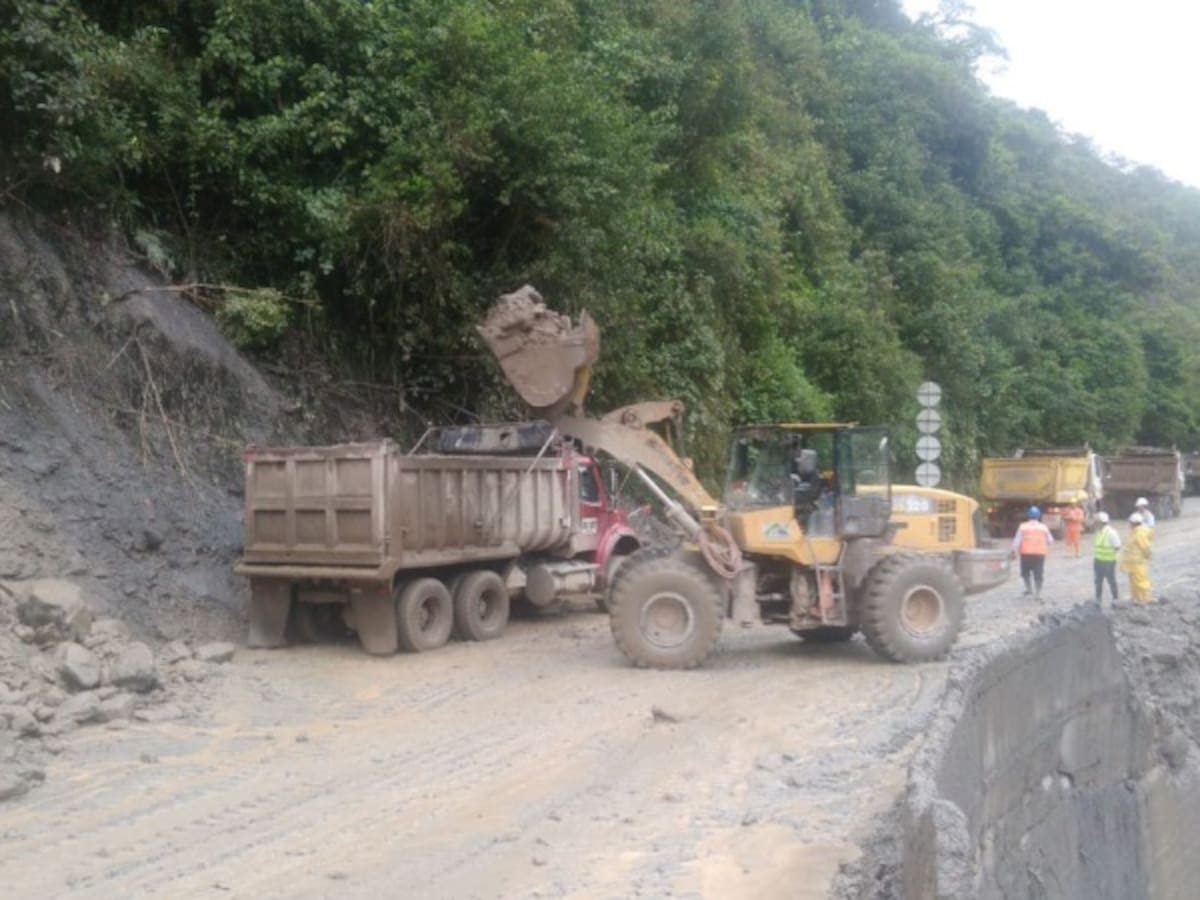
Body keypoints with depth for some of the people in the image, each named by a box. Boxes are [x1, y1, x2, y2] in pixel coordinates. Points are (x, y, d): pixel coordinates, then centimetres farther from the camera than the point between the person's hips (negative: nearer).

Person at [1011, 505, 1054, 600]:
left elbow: (1017, 539, -3)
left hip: (1026, 553, -1)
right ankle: (1037, 594, 1)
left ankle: (1029, 588, 10)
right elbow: (1050, 540, 11)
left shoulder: (1023, 526, 0)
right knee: (1038, 574, 3)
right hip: (1040, 553, 1)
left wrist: (1014, 550, 3)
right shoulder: (1043, 527, 6)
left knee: (1025, 572, 18)